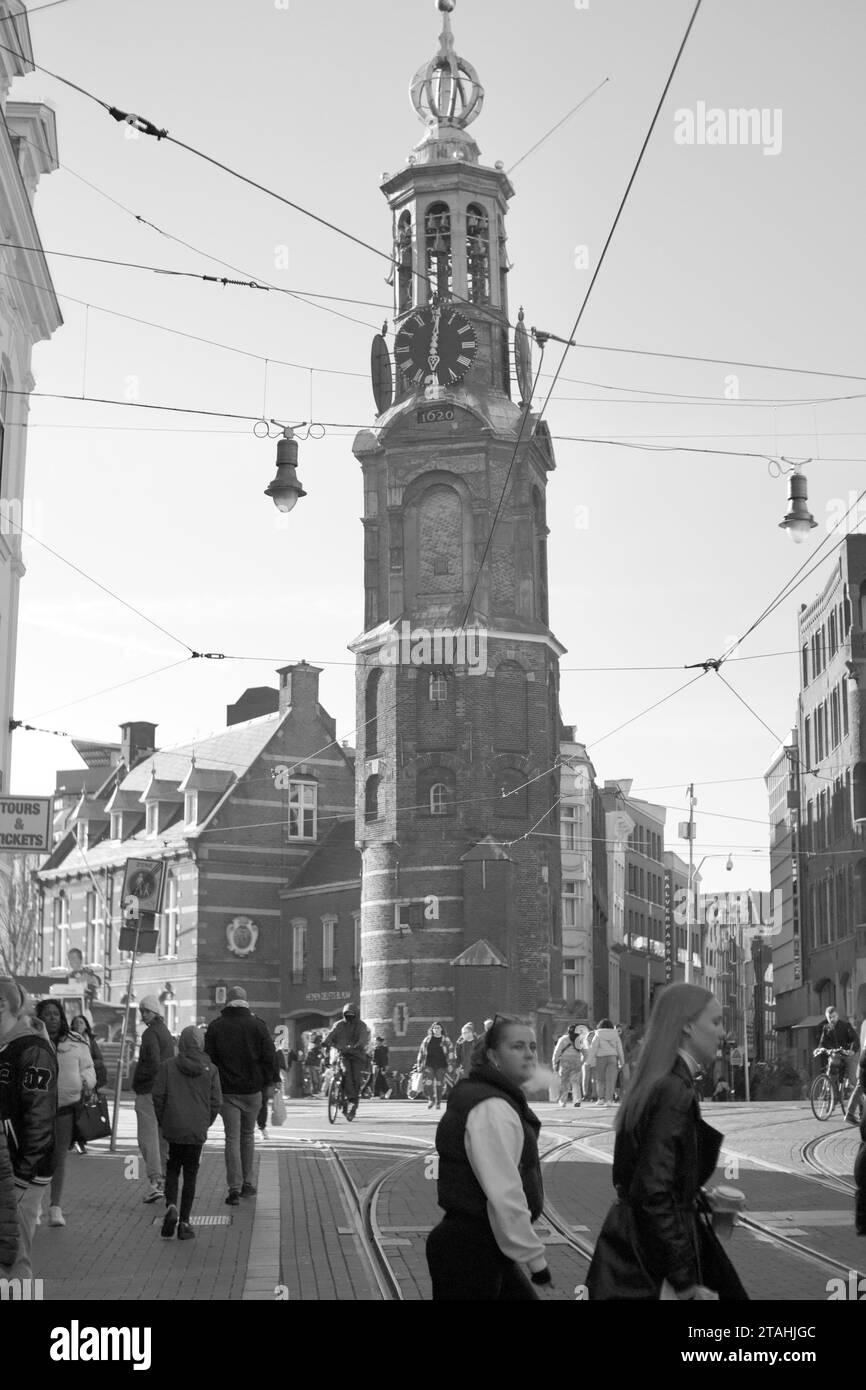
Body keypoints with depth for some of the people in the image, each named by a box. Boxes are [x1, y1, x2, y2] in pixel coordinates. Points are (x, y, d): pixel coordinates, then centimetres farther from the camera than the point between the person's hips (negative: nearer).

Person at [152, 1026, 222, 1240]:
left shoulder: (168, 1066, -3)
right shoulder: (210, 1070, -1)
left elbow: (158, 1096, -4)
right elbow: (216, 1102, -2)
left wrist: (162, 1122, 9)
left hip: (173, 1129, 0)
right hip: (197, 1131, 0)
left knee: (172, 1169, 16)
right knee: (190, 1175, 9)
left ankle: (171, 1206, -8)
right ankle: (184, 1223, 7)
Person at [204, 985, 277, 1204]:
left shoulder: (215, 1027, -1)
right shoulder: (257, 1025, -2)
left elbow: (208, 1059, 0)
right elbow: (270, 1056, -3)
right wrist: (268, 1081, 8)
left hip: (227, 1091, -1)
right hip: (252, 1089, 1)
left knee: (232, 1138, 0)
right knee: (248, 1135, 16)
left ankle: (235, 1189, -9)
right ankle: (247, 1184, 21)